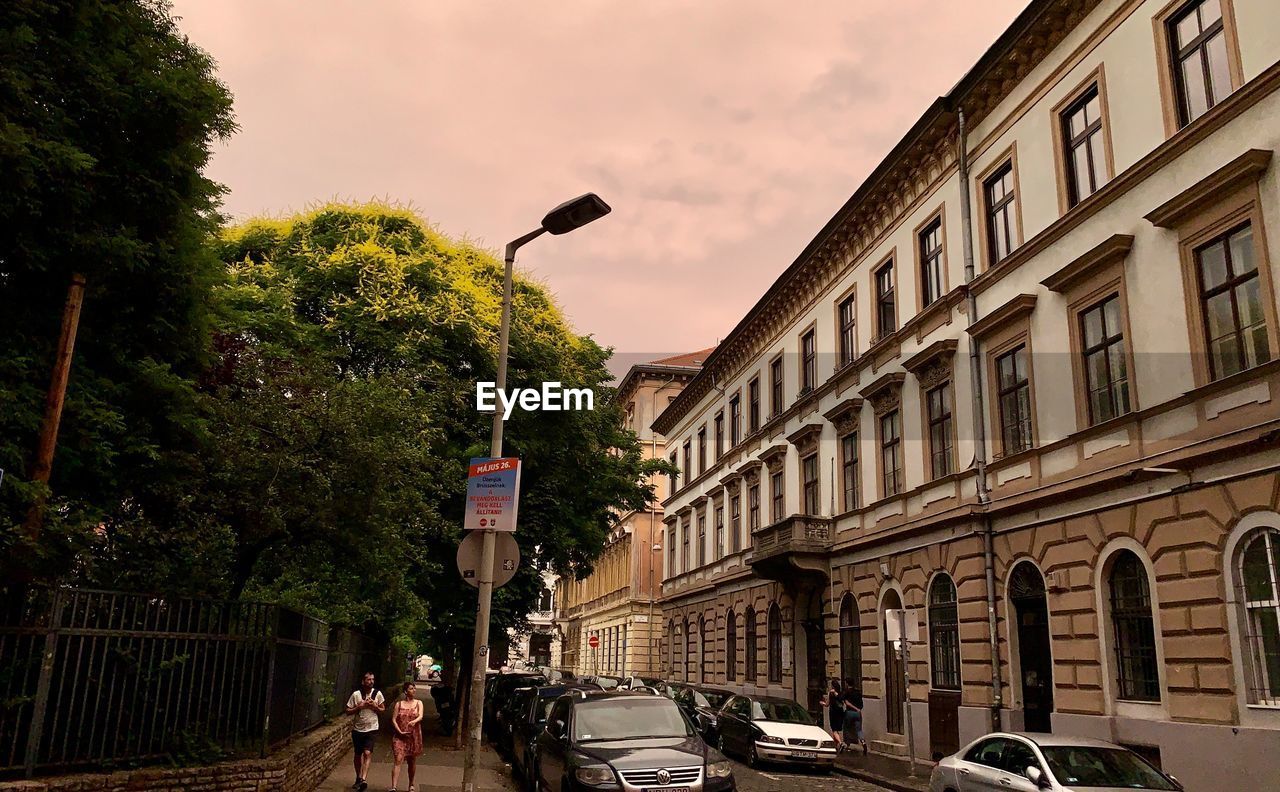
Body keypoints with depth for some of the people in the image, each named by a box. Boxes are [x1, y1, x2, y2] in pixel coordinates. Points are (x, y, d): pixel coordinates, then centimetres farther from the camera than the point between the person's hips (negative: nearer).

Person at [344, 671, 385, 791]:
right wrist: (360, 706, -18)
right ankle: (358, 778, 30)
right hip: (357, 729, 1)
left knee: (367, 753, -16)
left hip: (371, 729, -1)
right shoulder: (356, 694, -8)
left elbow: (382, 709, 6)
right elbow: (348, 711, -4)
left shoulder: (378, 694, -5)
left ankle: (363, 780, -21)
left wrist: (374, 706, -14)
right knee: (358, 755, 13)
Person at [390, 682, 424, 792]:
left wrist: (414, 721, -32)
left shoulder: (418, 703, 5)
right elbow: (393, 719, 0)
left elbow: (420, 716, -10)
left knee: (412, 762, 11)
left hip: (414, 736, 1)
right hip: (399, 736, -1)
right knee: (398, 760, -13)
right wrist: (400, 731, -13)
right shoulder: (399, 703, 4)